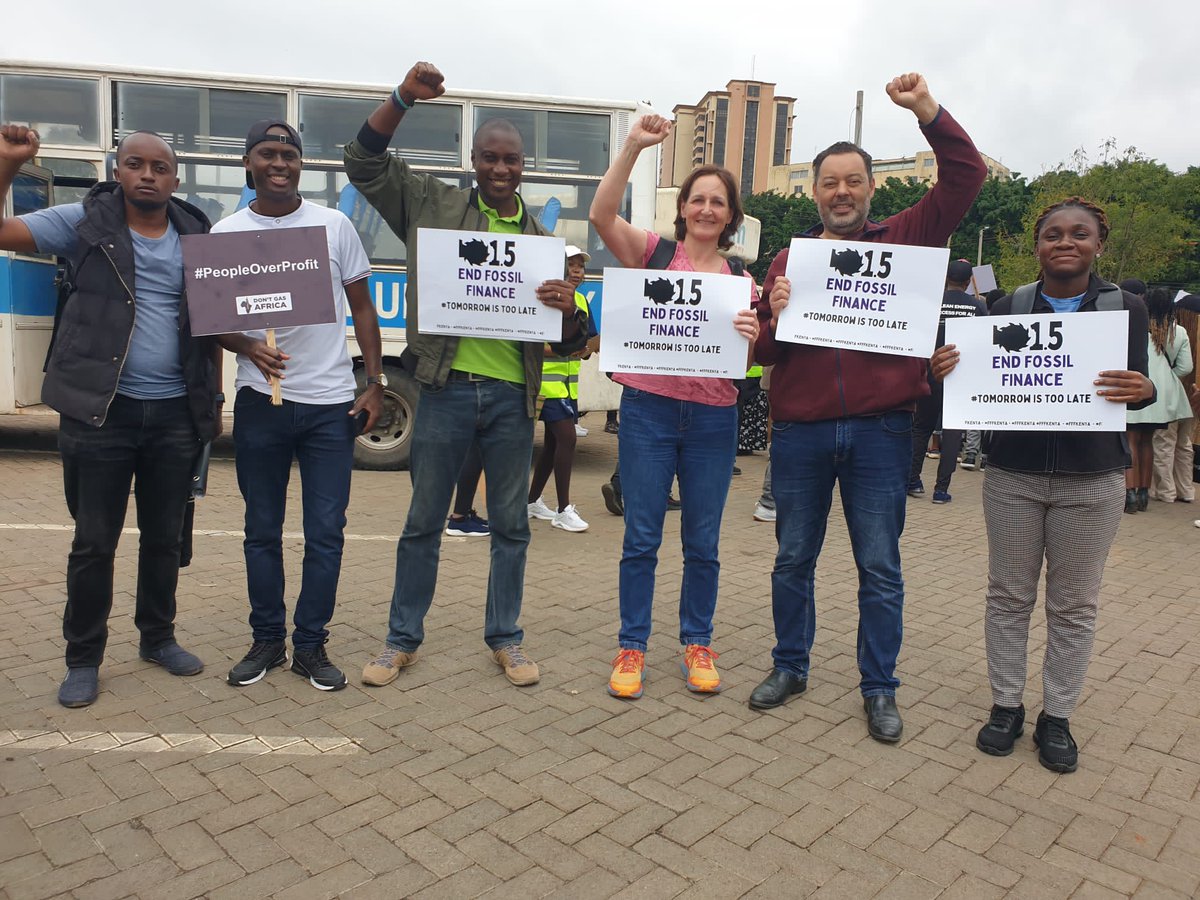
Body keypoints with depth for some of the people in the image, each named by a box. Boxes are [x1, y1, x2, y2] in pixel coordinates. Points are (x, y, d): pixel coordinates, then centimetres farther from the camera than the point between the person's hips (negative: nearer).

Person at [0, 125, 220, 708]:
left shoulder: (196, 237, 8)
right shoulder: (84, 222, 0)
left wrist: (213, 401, 11)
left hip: (176, 414, 3)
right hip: (100, 412, -2)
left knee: (164, 537, 14)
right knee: (94, 542, 5)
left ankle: (157, 637, 32)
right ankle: (83, 660, 21)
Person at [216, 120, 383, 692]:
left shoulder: (334, 226, 4)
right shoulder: (226, 233, 5)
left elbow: (361, 308, 6)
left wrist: (374, 383, 0)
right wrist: (248, 346, -15)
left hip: (330, 404, 0)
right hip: (260, 403, 1)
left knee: (326, 533, 2)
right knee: (262, 530, 10)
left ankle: (310, 645, 16)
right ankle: (267, 640, 25)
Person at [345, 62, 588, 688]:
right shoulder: (433, 206, 6)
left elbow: (567, 342, 9)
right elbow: (364, 161, 4)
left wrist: (568, 312, -15)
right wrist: (403, 99, -9)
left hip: (511, 396, 2)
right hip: (446, 387, -1)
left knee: (511, 525, 11)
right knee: (423, 523, 8)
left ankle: (505, 638, 27)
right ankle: (403, 639, 25)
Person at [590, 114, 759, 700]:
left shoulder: (742, 278, 10)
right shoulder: (654, 253, 3)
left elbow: (748, 361, 7)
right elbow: (602, 215, -12)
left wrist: (750, 336, -15)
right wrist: (633, 146, -16)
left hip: (713, 418, 3)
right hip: (648, 409, -2)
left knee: (702, 543, 10)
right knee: (641, 539, 3)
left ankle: (698, 643, 27)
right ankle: (632, 647, 18)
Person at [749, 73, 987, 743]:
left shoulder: (905, 239, 8)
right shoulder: (789, 259, 9)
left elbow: (967, 175, 1)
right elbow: (765, 354, 5)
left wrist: (926, 109, -7)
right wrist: (775, 318, -15)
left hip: (880, 430, -1)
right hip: (800, 430, 2)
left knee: (881, 568, 6)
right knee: (794, 559, 12)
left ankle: (880, 688, 21)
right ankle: (791, 667, 29)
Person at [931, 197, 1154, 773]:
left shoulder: (1126, 308, 2)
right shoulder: (1007, 308, 3)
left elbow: (1138, 387, 1)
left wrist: (1142, 391, -23)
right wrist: (945, 372, -17)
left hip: (1090, 482, 0)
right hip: (1013, 476, 1)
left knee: (1074, 605, 8)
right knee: (1009, 595, 8)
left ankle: (1056, 717, 22)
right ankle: (1006, 705, 22)